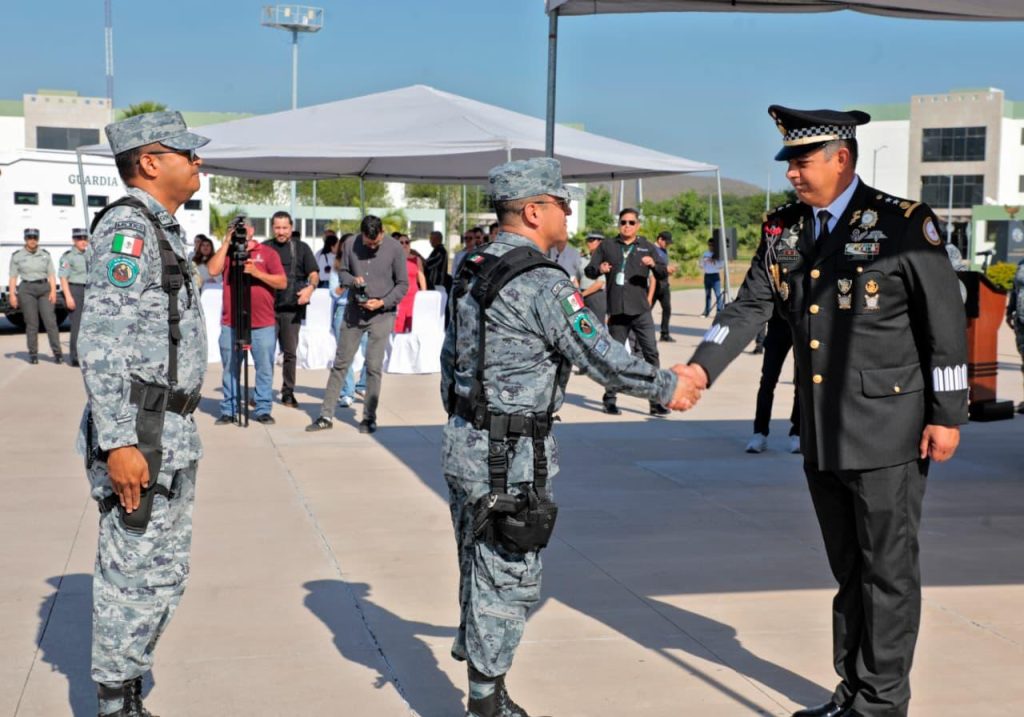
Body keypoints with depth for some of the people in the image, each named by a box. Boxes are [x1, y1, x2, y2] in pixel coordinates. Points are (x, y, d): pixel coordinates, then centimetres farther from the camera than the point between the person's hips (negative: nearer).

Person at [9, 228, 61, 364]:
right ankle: (33, 354, 5)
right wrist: (12, 294, -6)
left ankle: (57, 353, -6)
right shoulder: (17, 256, 4)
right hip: (26, 290, -1)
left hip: (44, 289, 1)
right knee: (31, 323, -2)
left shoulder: (45, 254, 8)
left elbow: (51, 275, 6)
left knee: (50, 321, -7)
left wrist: (53, 291, -6)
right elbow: (13, 277, 3)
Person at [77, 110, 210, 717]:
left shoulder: (161, 229, 17)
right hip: (139, 439, -10)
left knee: (165, 574, 16)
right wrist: (118, 443, -26)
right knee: (139, 577, -3)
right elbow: (102, 342, -22)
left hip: (171, 437, 10)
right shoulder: (128, 226, -14)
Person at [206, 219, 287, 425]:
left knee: (265, 368, 0)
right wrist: (226, 243, -5)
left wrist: (257, 272, -13)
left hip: (263, 324, -1)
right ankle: (228, 411, 11)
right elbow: (213, 270, -7)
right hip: (231, 324, 1)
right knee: (230, 368, 4)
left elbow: (282, 282, -1)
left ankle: (263, 410, 9)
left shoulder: (267, 253, 7)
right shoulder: (227, 252, 12)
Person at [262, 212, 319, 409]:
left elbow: (314, 273, 1)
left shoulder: (301, 248, 6)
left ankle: (288, 392, 13)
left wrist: (310, 287, -20)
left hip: (292, 308, 0)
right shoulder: (265, 248, 8)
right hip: (268, 307, 1)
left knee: (290, 352, 5)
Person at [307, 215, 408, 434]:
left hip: (381, 314, -3)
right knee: (340, 363, 6)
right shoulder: (351, 245, -2)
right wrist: (352, 280, -12)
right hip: (354, 311, 3)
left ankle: (369, 418, 9)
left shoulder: (395, 249, -8)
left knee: (373, 366, -3)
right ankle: (326, 415, 12)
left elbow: (402, 284, -3)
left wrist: (382, 302, -15)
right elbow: (343, 271, 10)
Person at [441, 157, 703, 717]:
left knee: (479, 562, 23)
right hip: (510, 458, -9)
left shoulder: (473, 270, 8)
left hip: (463, 442, 9)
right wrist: (667, 386, -4)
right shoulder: (541, 283, -19)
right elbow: (601, 356, -17)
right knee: (508, 578, 3)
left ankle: (471, 646, 39)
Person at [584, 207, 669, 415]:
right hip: (616, 310, 0)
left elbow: (663, 275, 3)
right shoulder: (607, 246, 9)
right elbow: (589, 271, 6)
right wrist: (599, 269, -17)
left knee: (651, 353, -7)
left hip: (641, 311, 0)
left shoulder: (646, 247, 9)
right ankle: (609, 399, 19)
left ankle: (656, 401, -5)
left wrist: (654, 264, -19)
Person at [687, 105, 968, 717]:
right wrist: (698, 370, -13)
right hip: (823, 436, 6)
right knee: (849, 570, 15)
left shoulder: (904, 225, -9)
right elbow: (748, 309, 3)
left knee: (888, 570, 3)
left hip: (887, 434, -6)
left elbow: (946, 325, -8)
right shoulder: (783, 231, 7)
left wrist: (948, 416, -10)